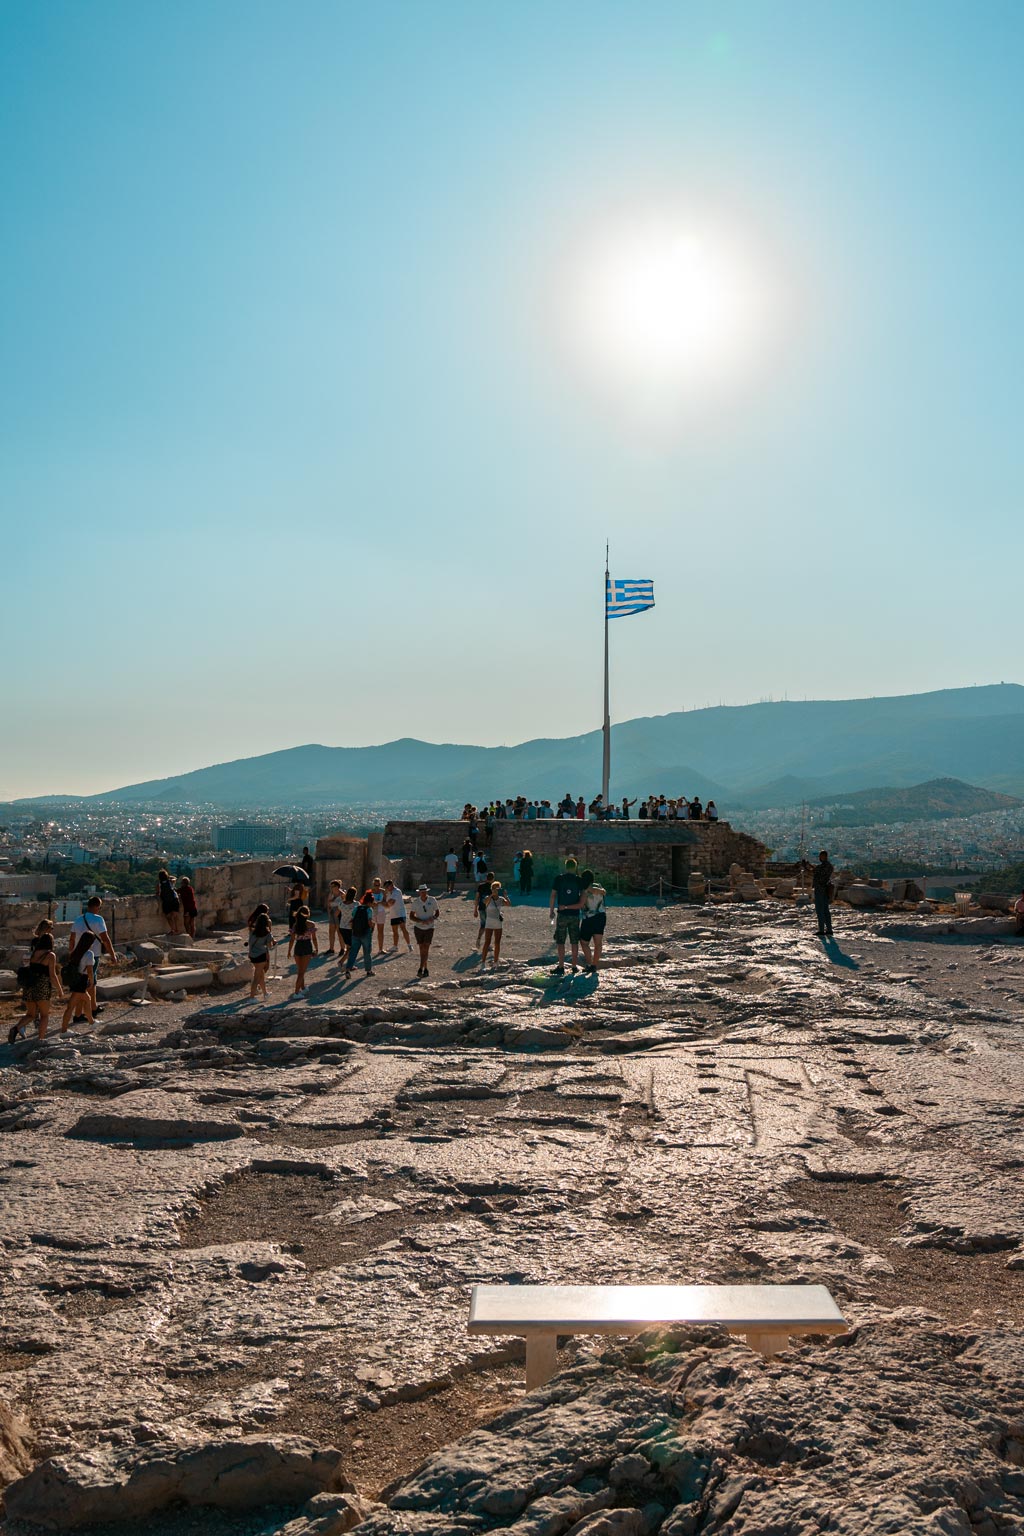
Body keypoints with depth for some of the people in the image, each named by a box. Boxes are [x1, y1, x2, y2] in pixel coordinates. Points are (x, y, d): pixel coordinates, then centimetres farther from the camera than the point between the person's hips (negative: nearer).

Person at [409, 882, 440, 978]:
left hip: (429, 928, -1)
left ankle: (421, 969, -14)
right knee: (421, 948, 4)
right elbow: (411, 916, -5)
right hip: (418, 927, 1)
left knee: (426, 948, -12)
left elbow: (438, 912, 6)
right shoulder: (415, 902, -7)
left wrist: (433, 918, -16)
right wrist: (421, 921, -21)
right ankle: (425, 969, 16)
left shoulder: (432, 900, -5)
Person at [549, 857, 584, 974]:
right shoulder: (579, 880, 0)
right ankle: (574, 966, 14)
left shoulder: (558, 879, -4)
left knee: (560, 942, 3)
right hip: (575, 914, 2)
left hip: (562, 913, -2)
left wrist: (551, 910, 4)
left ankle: (561, 967, 0)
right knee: (574, 941, 10)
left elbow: (553, 895, -4)